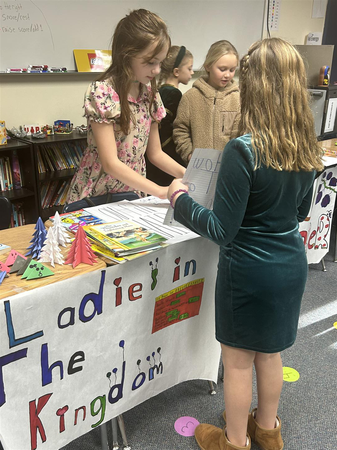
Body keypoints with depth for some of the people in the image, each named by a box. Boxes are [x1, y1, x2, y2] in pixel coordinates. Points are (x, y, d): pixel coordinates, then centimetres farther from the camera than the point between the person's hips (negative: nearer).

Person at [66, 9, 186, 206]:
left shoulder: (150, 93, 2)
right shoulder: (102, 92, -17)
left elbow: (155, 153, 8)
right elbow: (110, 163, -22)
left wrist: (186, 174, -9)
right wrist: (161, 191, -27)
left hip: (134, 195, 5)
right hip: (96, 197, -5)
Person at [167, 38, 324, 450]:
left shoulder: (244, 150, -25)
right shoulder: (306, 148, -2)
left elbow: (221, 230, -21)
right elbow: (300, 211, 10)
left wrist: (181, 199, -8)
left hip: (249, 269, -7)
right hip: (290, 263, 7)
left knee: (238, 360, 15)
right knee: (269, 352, 25)